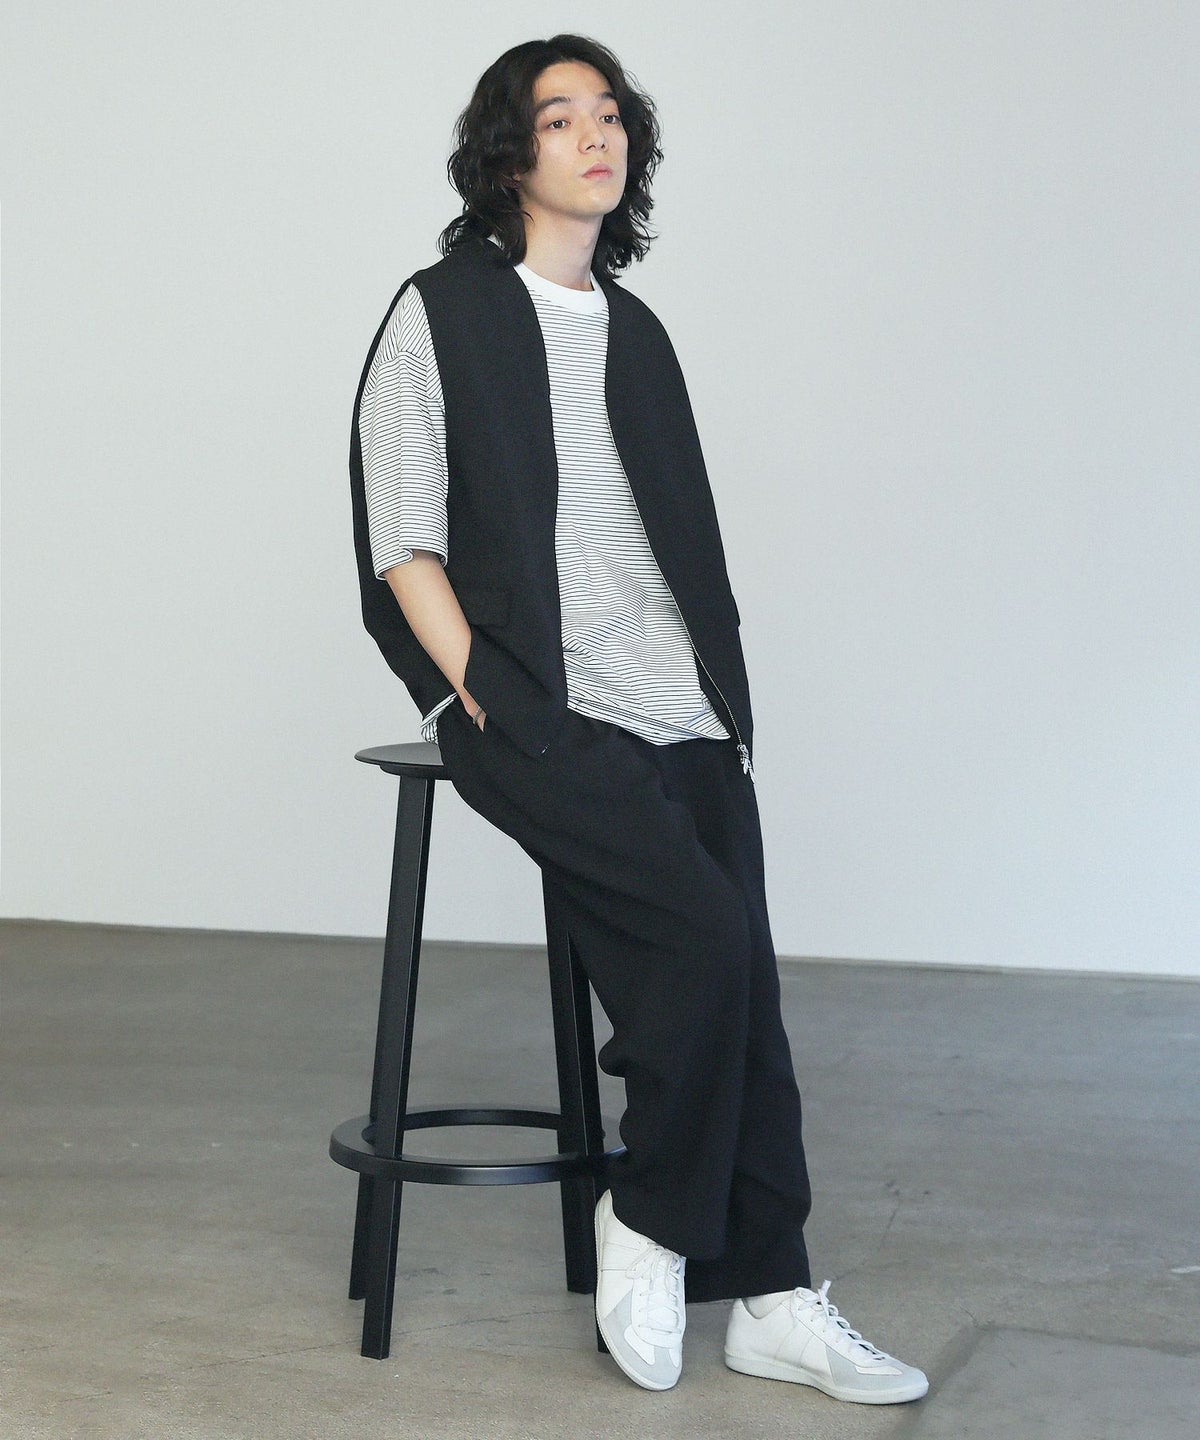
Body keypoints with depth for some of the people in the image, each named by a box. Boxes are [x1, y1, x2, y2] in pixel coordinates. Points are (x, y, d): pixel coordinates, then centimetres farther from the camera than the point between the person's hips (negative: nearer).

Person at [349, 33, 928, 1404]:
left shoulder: (635, 331, 20)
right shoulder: (442, 314, 2)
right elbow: (403, 542, -3)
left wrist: (721, 692, 8)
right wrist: (485, 698, -13)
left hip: (680, 708, 6)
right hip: (534, 711, -5)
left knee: (739, 986, -6)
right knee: (704, 932, -22)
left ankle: (771, 1300, 1)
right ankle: (647, 1219, -2)